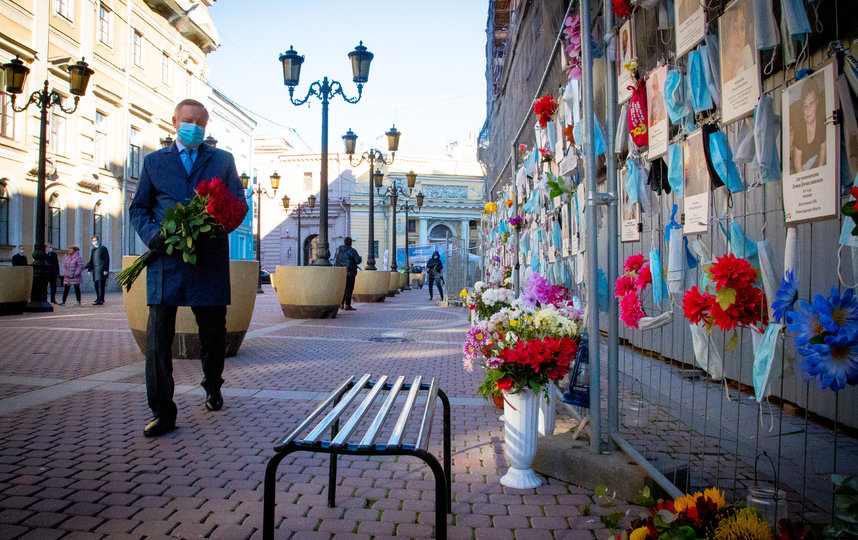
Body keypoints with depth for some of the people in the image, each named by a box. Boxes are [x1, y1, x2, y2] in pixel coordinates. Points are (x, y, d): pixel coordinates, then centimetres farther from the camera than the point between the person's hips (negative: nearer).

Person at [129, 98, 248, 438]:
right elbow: (138, 208, 15)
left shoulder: (223, 160, 14)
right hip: (166, 259, 0)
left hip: (210, 259, 0)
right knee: (158, 336, -5)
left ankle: (212, 387, 36)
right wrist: (152, 235, -6)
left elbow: (239, 204, 8)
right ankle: (162, 412, 2)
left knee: (214, 332, 9)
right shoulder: (154, 161, 16)